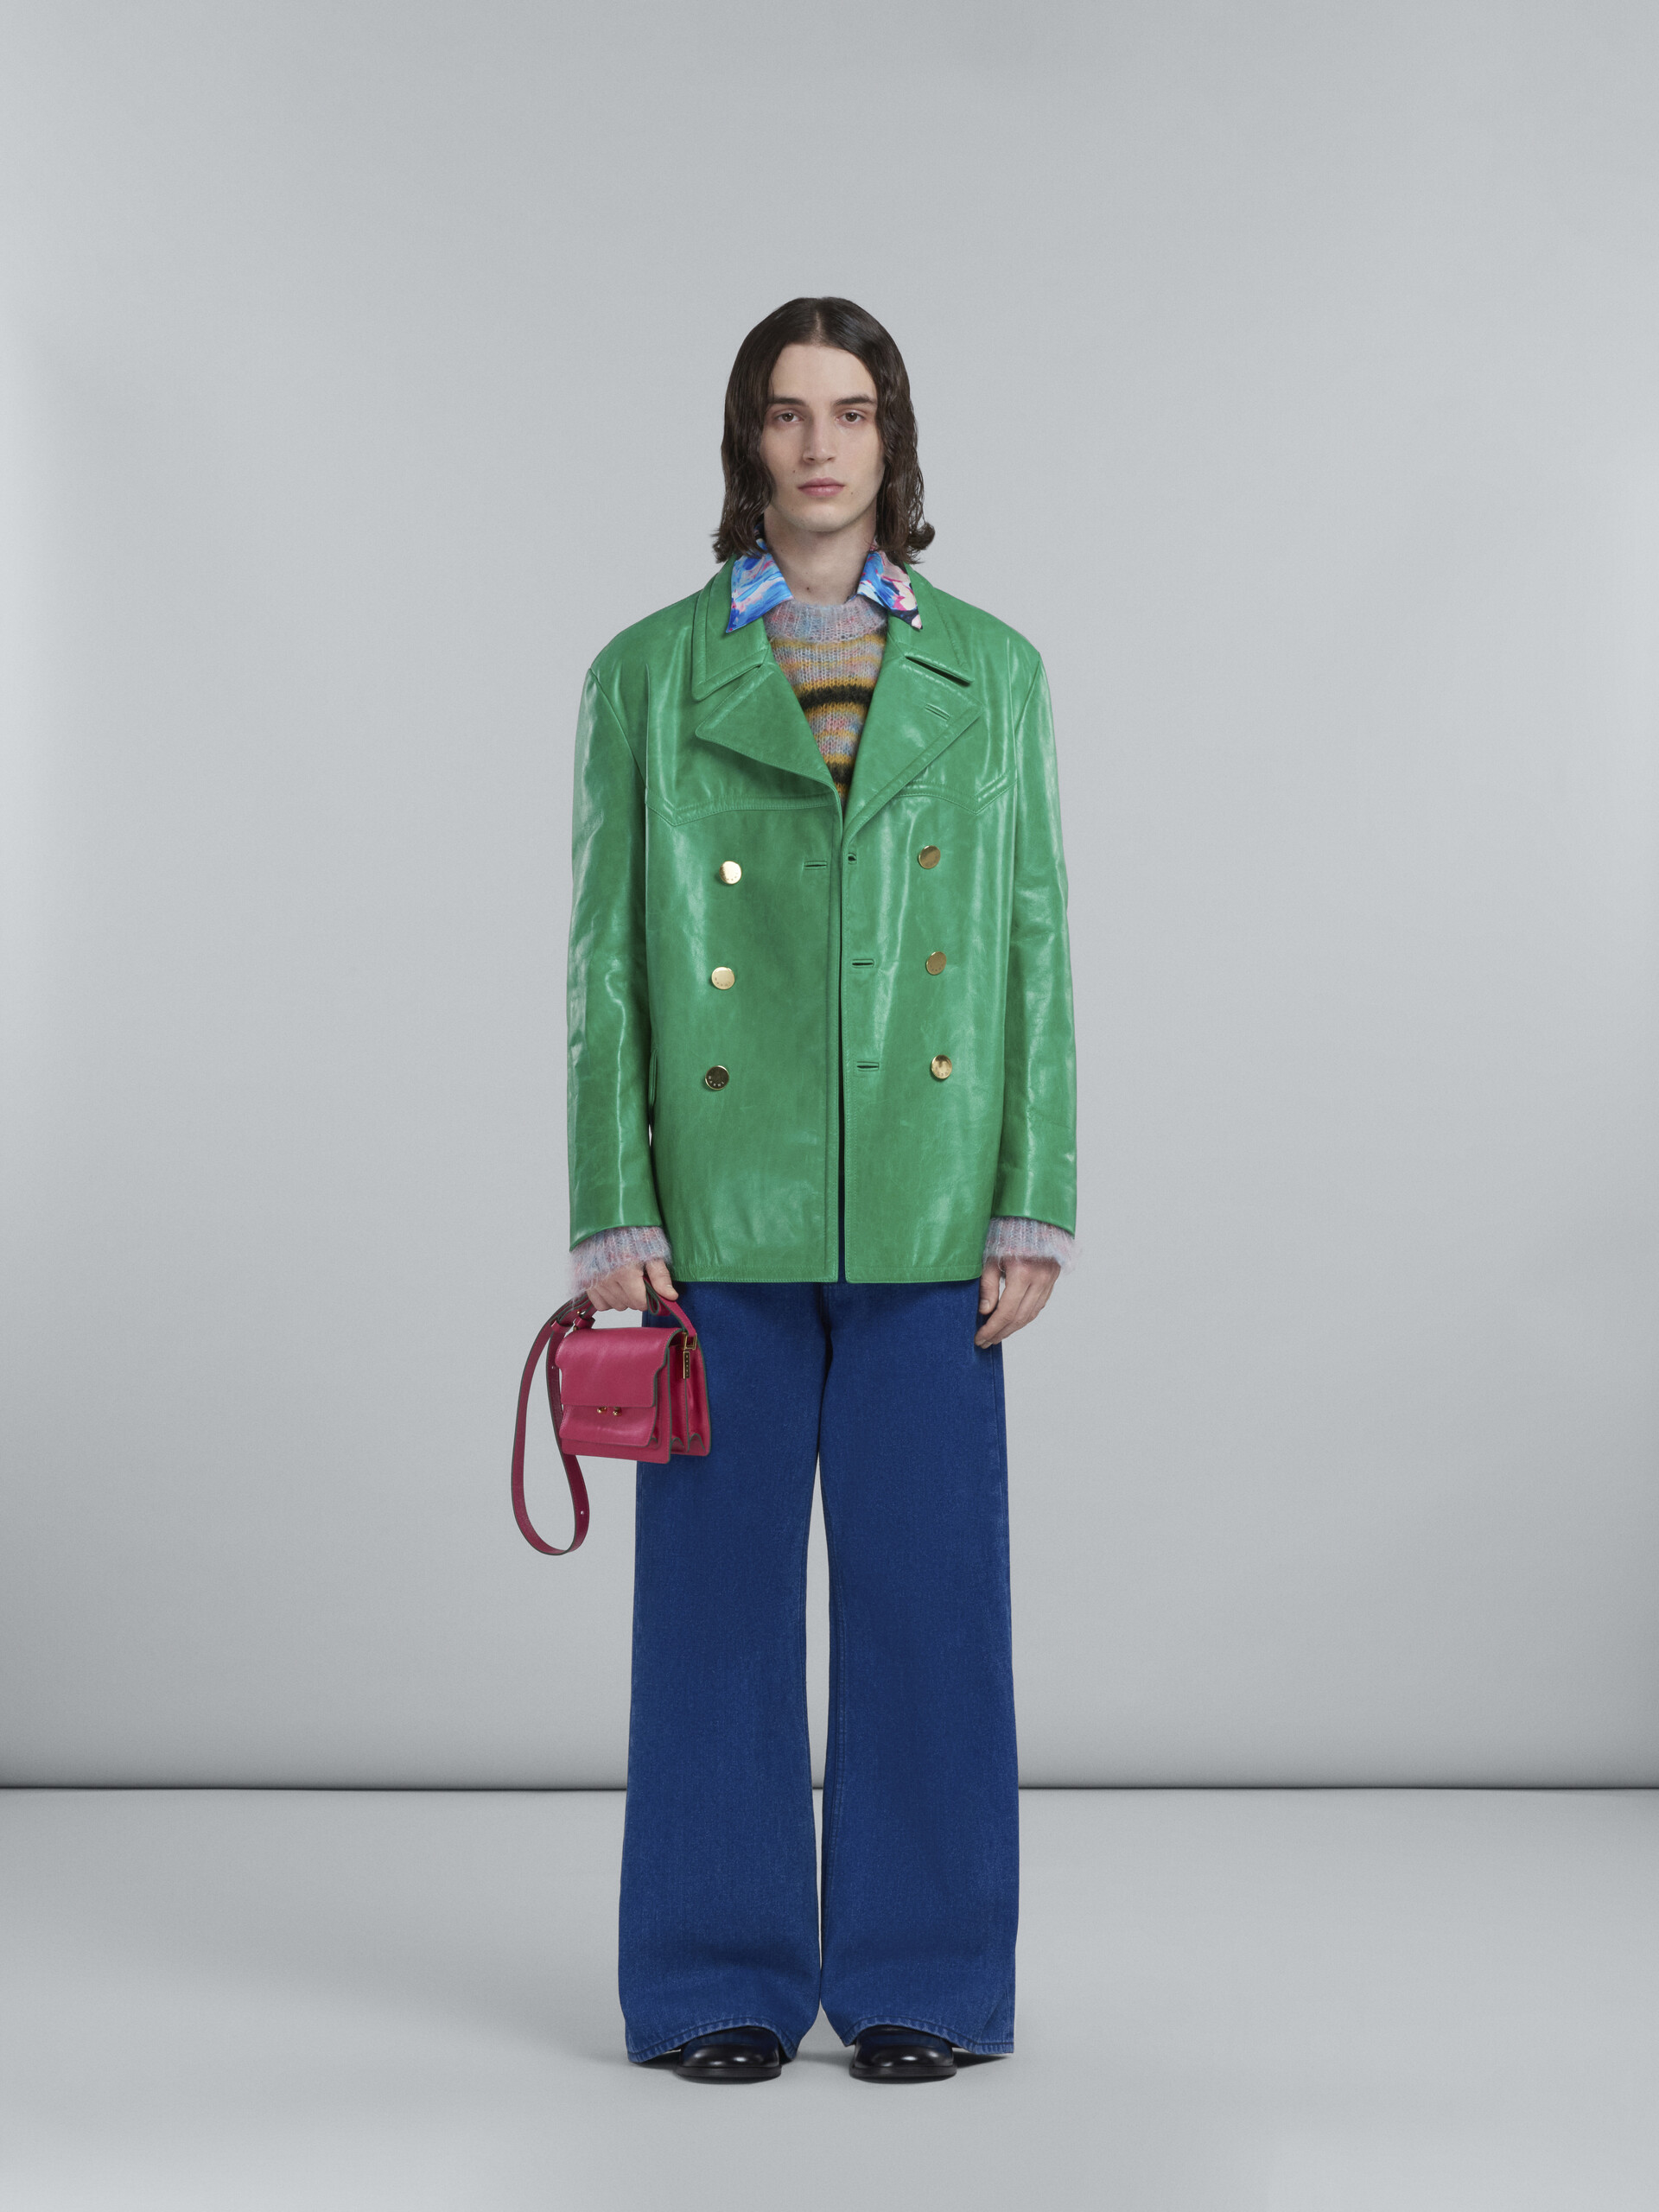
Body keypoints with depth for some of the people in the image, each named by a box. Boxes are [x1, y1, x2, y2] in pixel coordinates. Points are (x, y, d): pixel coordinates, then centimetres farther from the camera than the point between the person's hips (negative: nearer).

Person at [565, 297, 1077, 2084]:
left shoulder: (987, 670, 7)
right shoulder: (648, 674, 5)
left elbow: (1032, 944, 5)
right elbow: (607, 953, 2)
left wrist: (1035, 1203, -2)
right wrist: (610, 1213, -5)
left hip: (923, 1201, 1)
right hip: (724, 1197, 0)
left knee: (925, 1577, 4)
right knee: (718, 1580, 4)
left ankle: (920, 1978, 17)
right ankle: (721, 1981, 17)